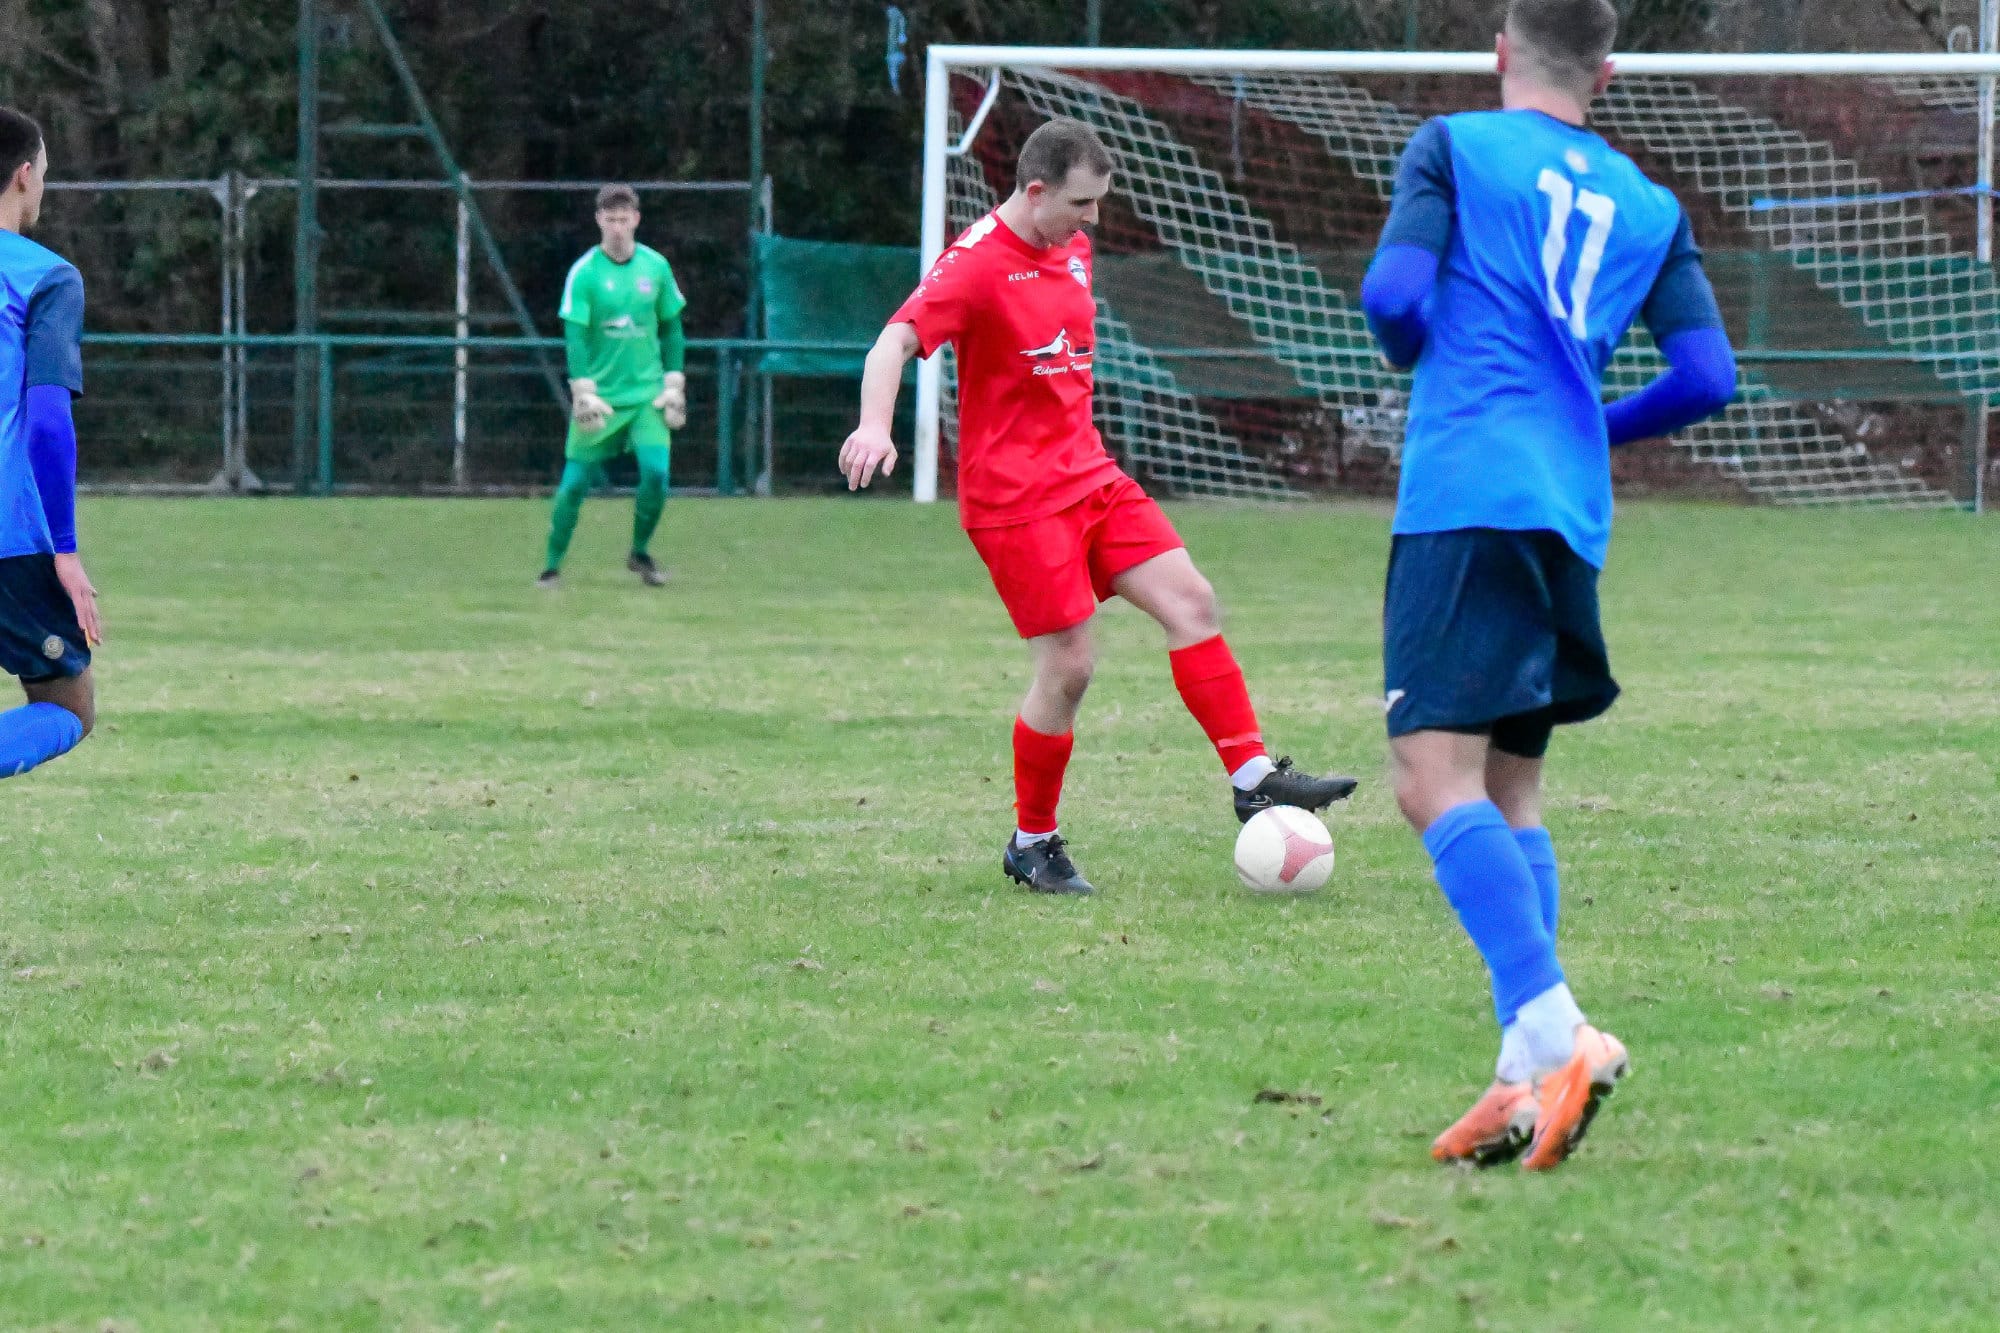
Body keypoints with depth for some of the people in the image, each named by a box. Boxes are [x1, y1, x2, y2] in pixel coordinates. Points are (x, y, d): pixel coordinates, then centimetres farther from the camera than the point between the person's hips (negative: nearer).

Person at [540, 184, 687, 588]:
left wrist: (674, 384, 6)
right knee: (575, 481, -2)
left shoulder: (656, 267, 2)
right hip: (601, 395, -2)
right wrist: (584, 393, -18)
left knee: (656, 472, -12)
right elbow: (574, 335, -11)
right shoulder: (584, 272, -7)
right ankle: (553, 566, 11)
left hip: (647, 393, 2)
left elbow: (671, 329, 11)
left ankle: (640, 553, 10)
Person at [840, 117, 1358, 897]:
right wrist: (874, 427, -46)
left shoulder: (1073, 249, 11)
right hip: (1015, 498, -8)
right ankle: (1032, 846, 7)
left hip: (1089, 477, 8)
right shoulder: (977, 264, -15)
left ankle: (1253, 778, 0)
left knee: (1189, 599, -3)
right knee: (1069, 664, -9)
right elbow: (897, 341, -28)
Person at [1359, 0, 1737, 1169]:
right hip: (1576, 519, 6)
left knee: (1435, 779, -14)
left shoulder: (1455, 148, 5)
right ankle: (1532, 1075, 3)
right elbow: (1708, 378, 11)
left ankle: (1553, 1034, -31)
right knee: (1510, 792, 14)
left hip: (1467, 499, -6)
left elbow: (1395, 295, -7)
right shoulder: (1648, 206, 18)